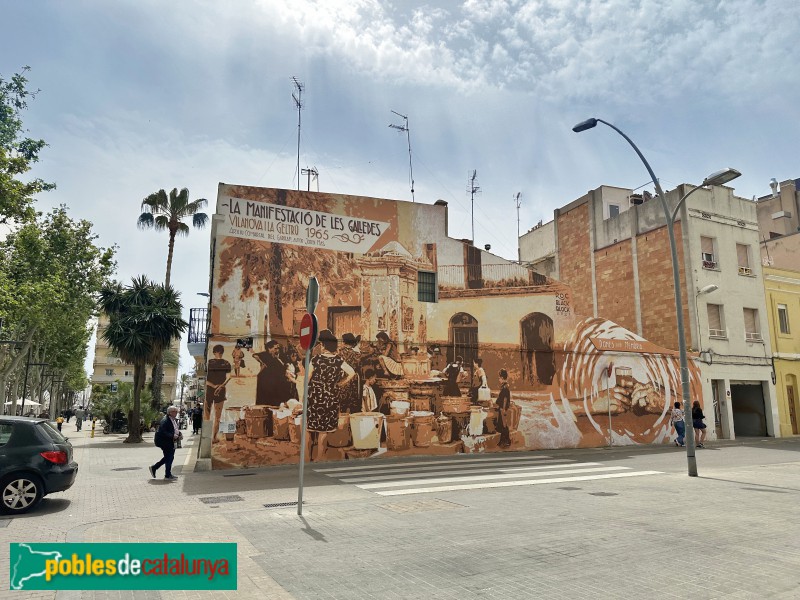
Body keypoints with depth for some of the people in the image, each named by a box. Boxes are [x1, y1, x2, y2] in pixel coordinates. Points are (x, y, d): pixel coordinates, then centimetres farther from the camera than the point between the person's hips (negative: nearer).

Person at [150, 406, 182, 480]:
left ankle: (154, 468, 32)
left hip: (171, 442, 10)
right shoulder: (165, 421, -19)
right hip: (165, 442, -10)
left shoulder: (174, 420, 11)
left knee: (168, 457, 16)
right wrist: (173, 436, -28)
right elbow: (163, 432, -25)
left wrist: (180, 434, 2)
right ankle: (168, 475, 6)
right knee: (169, 457, -4)